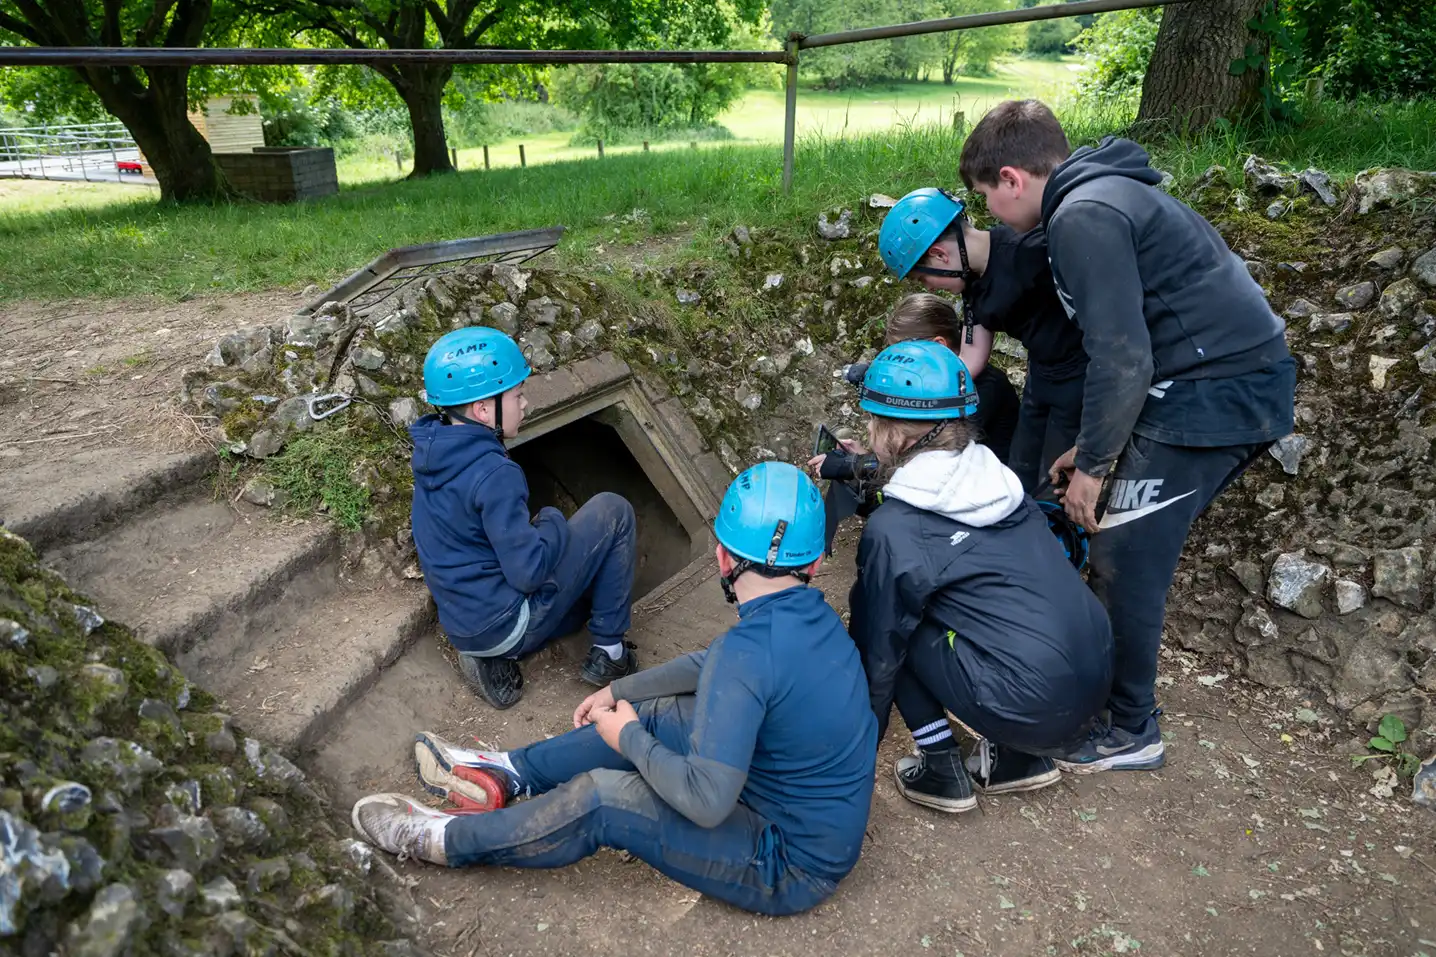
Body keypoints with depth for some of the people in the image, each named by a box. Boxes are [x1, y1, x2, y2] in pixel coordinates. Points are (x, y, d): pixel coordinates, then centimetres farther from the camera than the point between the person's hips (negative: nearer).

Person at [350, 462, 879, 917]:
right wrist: (618, 691, 17)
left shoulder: (750, 650, -33)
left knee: (598, 798, -10)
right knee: (650, 716, 11)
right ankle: (508, 771, 25)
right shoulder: (815, 614, -4)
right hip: (828, 825, 8)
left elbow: (705, 801, -33)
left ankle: (447, 840, 12)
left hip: (793, 869, -8)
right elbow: (710, 665, 11)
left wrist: (630, 740, -15)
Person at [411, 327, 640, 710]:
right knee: (612, 511, -2)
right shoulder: (493, 473, -26)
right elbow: (529, 573, -25)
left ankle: (490, 655, 13)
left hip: (461, 625, 9)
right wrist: (553, 522, -7)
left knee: (592, 586, 32)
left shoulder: (431, 449, 2)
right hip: (505, 625, -8)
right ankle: (609, 650, 6)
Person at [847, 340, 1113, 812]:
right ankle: (1021, 757, 22)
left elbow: (877, 648, -2)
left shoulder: (892, 531, -13)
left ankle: (942, 771, 12)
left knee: (896, 624, 4)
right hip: (1097, 685, 8)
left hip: (1035, 712, -7)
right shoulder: (995, 477, 5)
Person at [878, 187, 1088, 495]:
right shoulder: (975, 279, 3)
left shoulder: (1029, 251, -24)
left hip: (1082, 376, -8)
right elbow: (971, 360, 5)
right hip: (1042, 374, 8)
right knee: (1019, 483, 15)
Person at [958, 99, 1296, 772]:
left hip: (1209, 396, -10)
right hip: (1246, 384, 10)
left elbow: (1122, 360, -22)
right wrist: (1092, 448, 19)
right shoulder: (1109, 192, 17)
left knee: (1123, 562, -2)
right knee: (1128, 553, 16)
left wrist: (1092, 464, -10)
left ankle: (1130, 732, 14)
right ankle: (1101, 685, 31)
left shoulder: (1083, 216, -15)